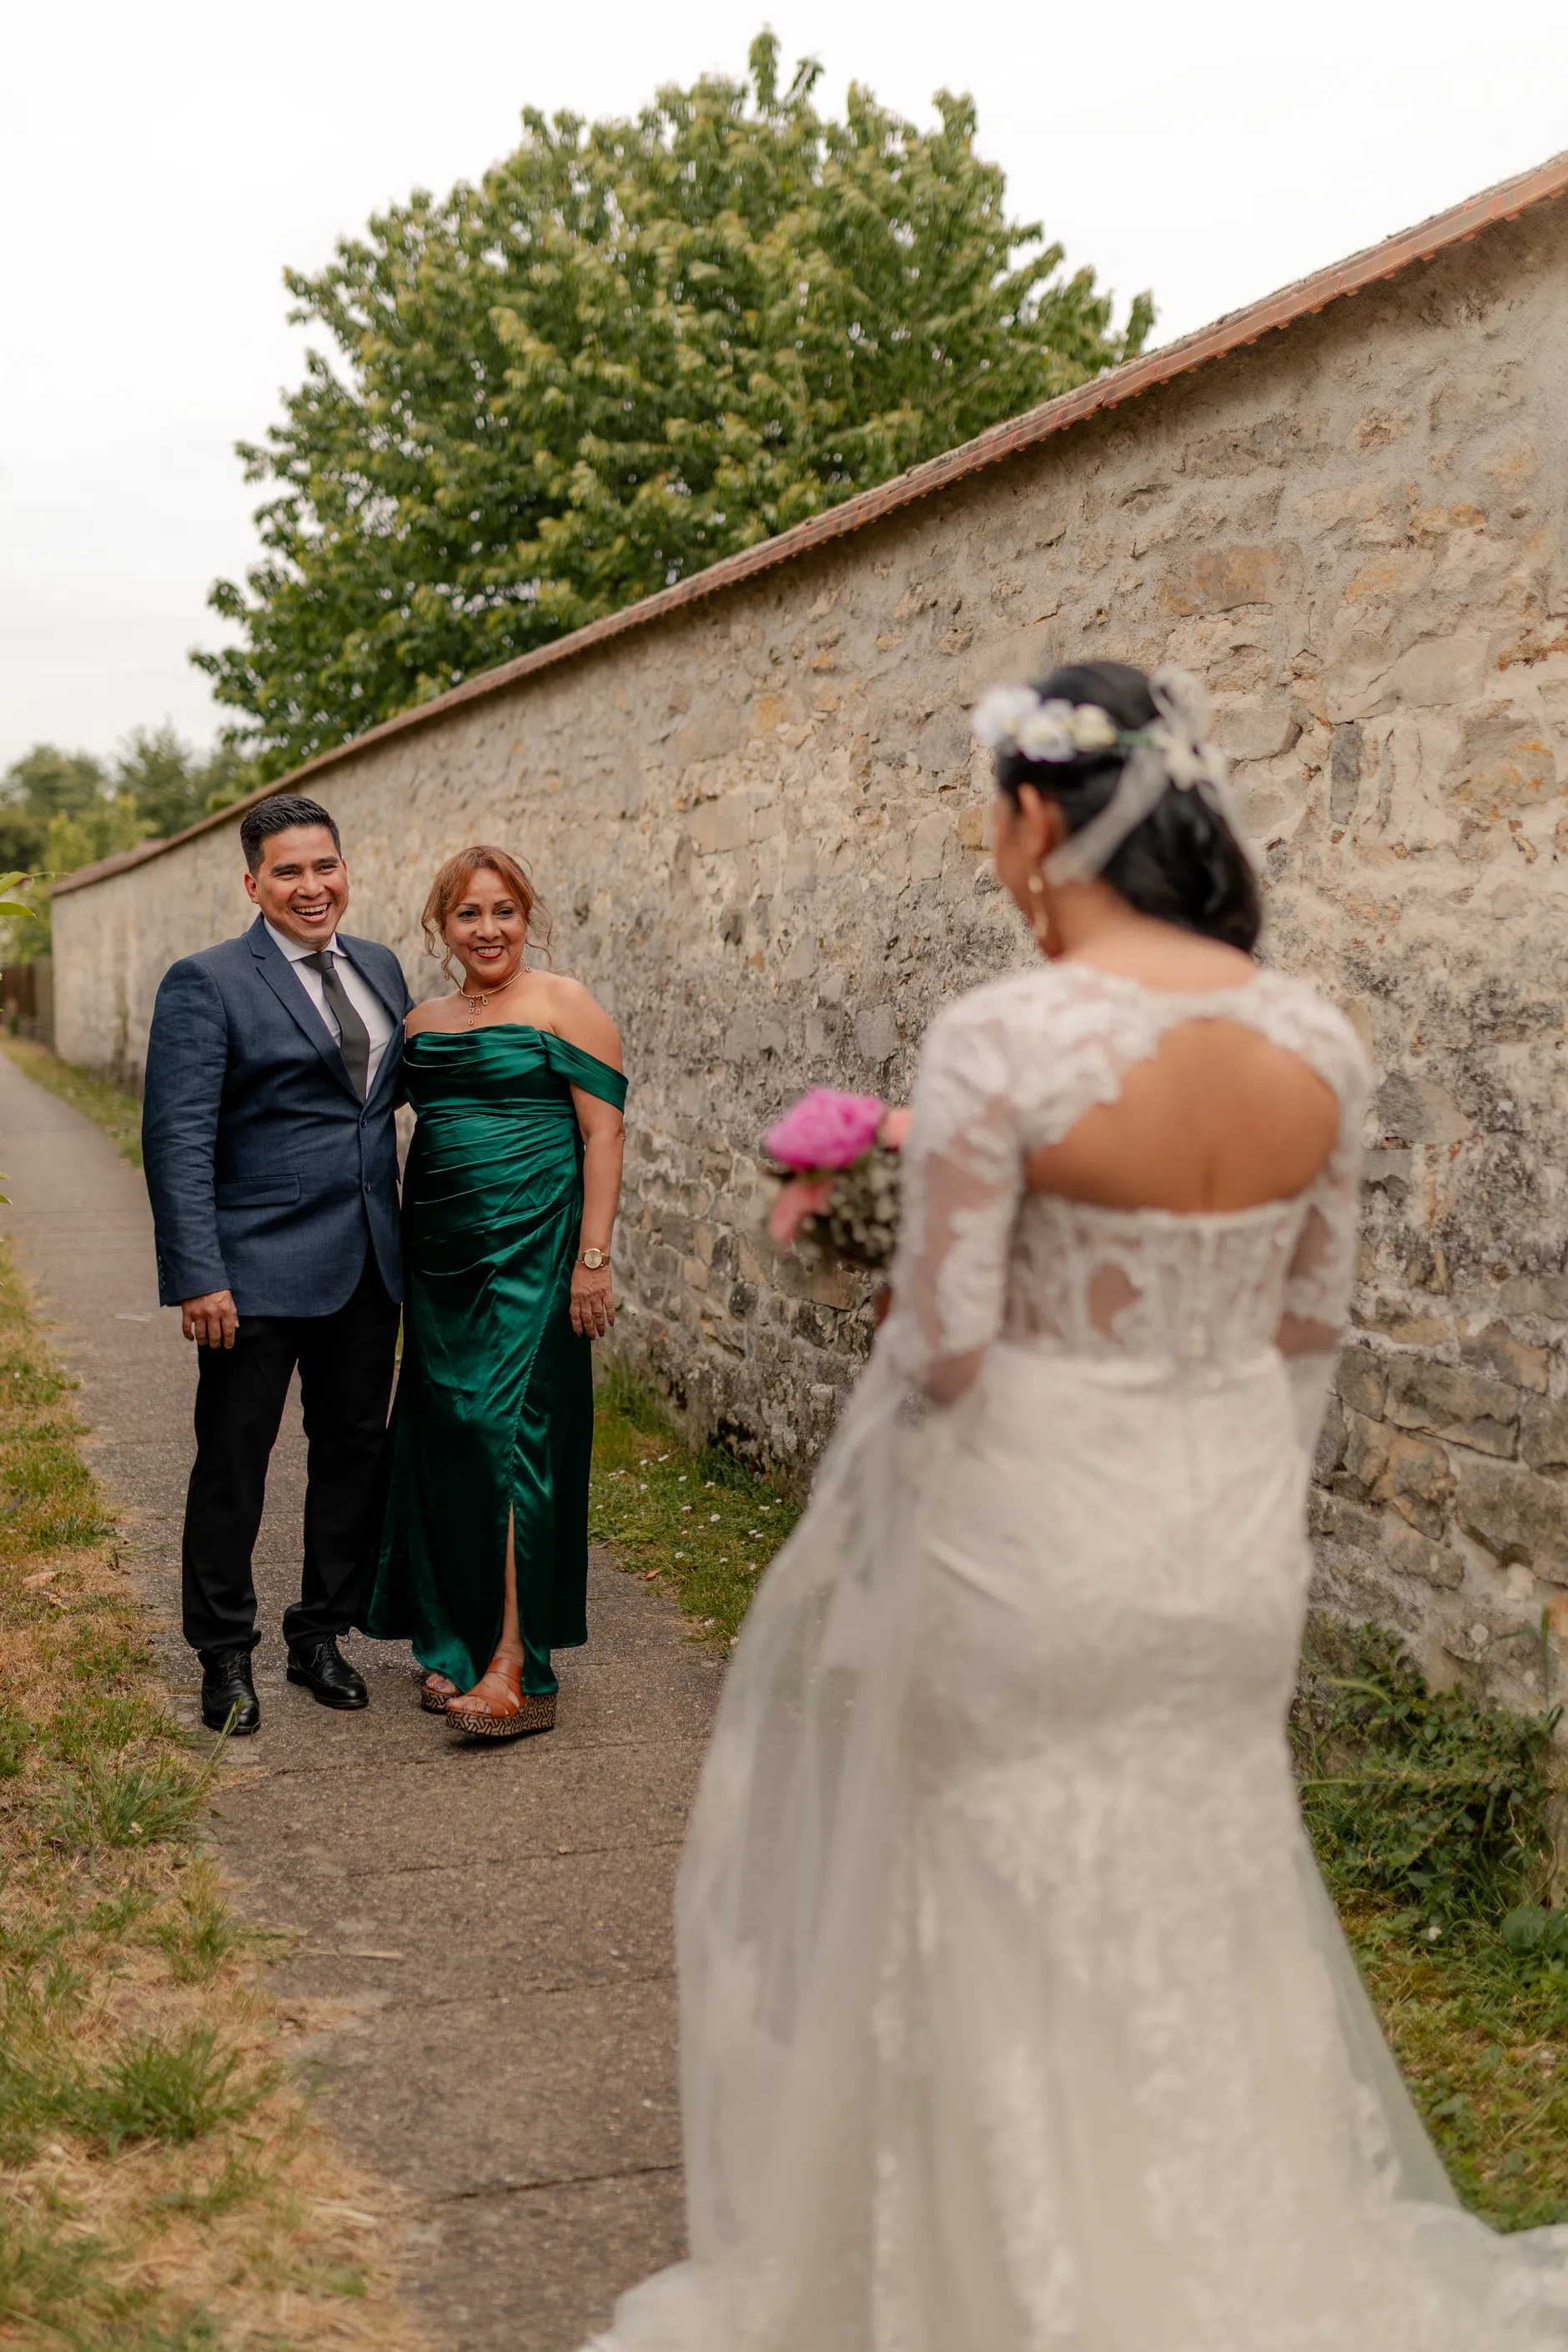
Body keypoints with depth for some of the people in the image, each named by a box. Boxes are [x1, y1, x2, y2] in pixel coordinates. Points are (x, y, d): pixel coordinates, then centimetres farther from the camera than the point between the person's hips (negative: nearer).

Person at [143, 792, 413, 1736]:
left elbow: (409, 1083, 20)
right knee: (233, 1467, 4)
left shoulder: (381, 968, 10)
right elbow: (178, 1137, -12)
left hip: (369, 1266, 6)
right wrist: (199, 1275, -18)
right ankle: (226, 1658, 19)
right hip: (261, 1269, -5)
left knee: (354, 1454, 13)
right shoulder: (206, 984, -8)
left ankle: (322, 1638, 28)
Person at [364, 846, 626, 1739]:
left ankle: (519, 1669, -10)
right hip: (440, 1257, 6)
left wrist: (593, 1257, -15)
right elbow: (384, 1123, 20)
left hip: (533, 1253, -6)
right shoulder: (424, 1023, 15)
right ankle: (457, 1646, 18)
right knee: (444, 1438, 6)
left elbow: (604, 1134, -7)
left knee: (508, 1428, -11)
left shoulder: (564, 1004, -2)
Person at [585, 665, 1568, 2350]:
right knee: (1198, 1922, 23)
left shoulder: (1001, 1038, -21)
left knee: (1012, 1935, 15)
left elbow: (943, 1349, -20)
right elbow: (1312, 1323, 5)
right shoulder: (1318, 1046, -4)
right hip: (1230, 1547, 5)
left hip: (1026, 1547, -5)